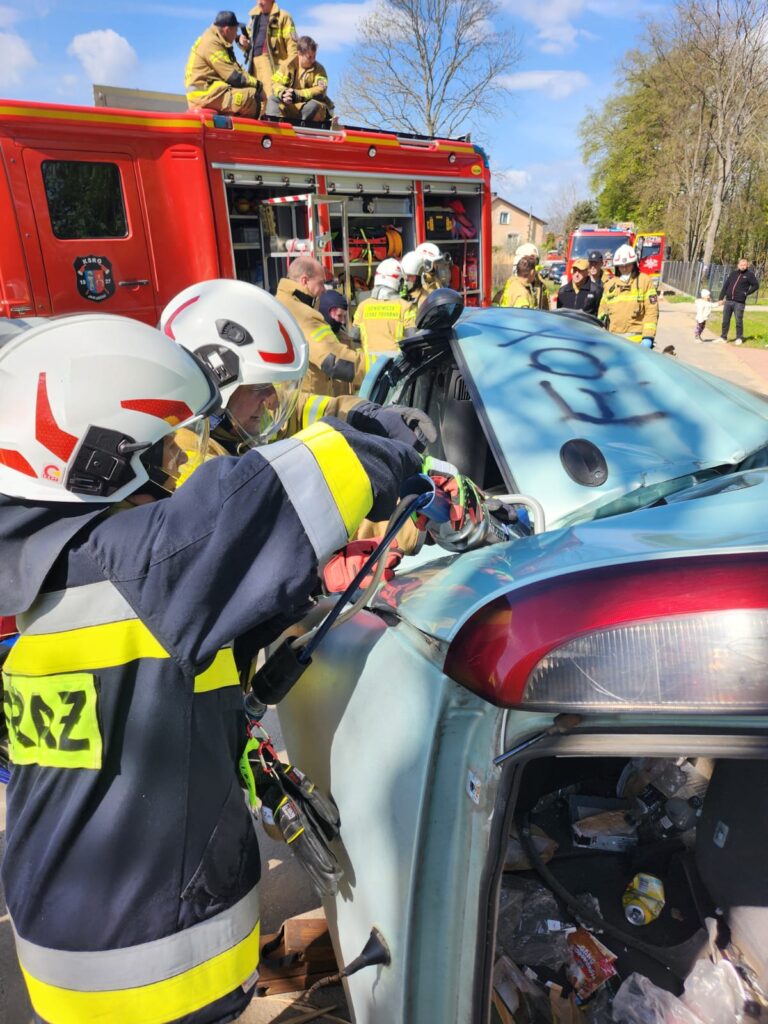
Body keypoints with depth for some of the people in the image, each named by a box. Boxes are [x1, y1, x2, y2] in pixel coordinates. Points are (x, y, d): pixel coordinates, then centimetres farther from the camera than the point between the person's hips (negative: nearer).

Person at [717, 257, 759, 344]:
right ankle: (723, 337, 18)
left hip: (739, 302, -4)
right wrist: (721, 298, 5)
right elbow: (725, 286, 11)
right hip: (728, 301, 4)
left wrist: (747, 293, -6)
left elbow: (756, 285, 4)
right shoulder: (733, 273, 11)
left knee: (739, 321, 1)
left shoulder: (749, 275, 2)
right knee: (725, 320, 8)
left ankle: (739, 338, 11)